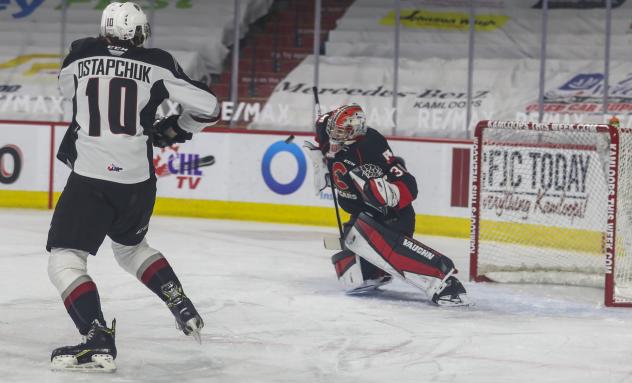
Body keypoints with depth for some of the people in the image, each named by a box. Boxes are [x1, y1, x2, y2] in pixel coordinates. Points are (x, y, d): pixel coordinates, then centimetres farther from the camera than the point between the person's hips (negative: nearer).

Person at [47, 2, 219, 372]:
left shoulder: (81, 55, 2)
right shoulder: (157, 65, 1)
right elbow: (208, 106, 3)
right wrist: (174, 129, 21)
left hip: (90, 178, -4)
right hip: (139, 182, 4)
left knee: (65, 259, -1)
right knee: (131, 246, 30)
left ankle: (98, 342, -18)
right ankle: (184, 310, 26)